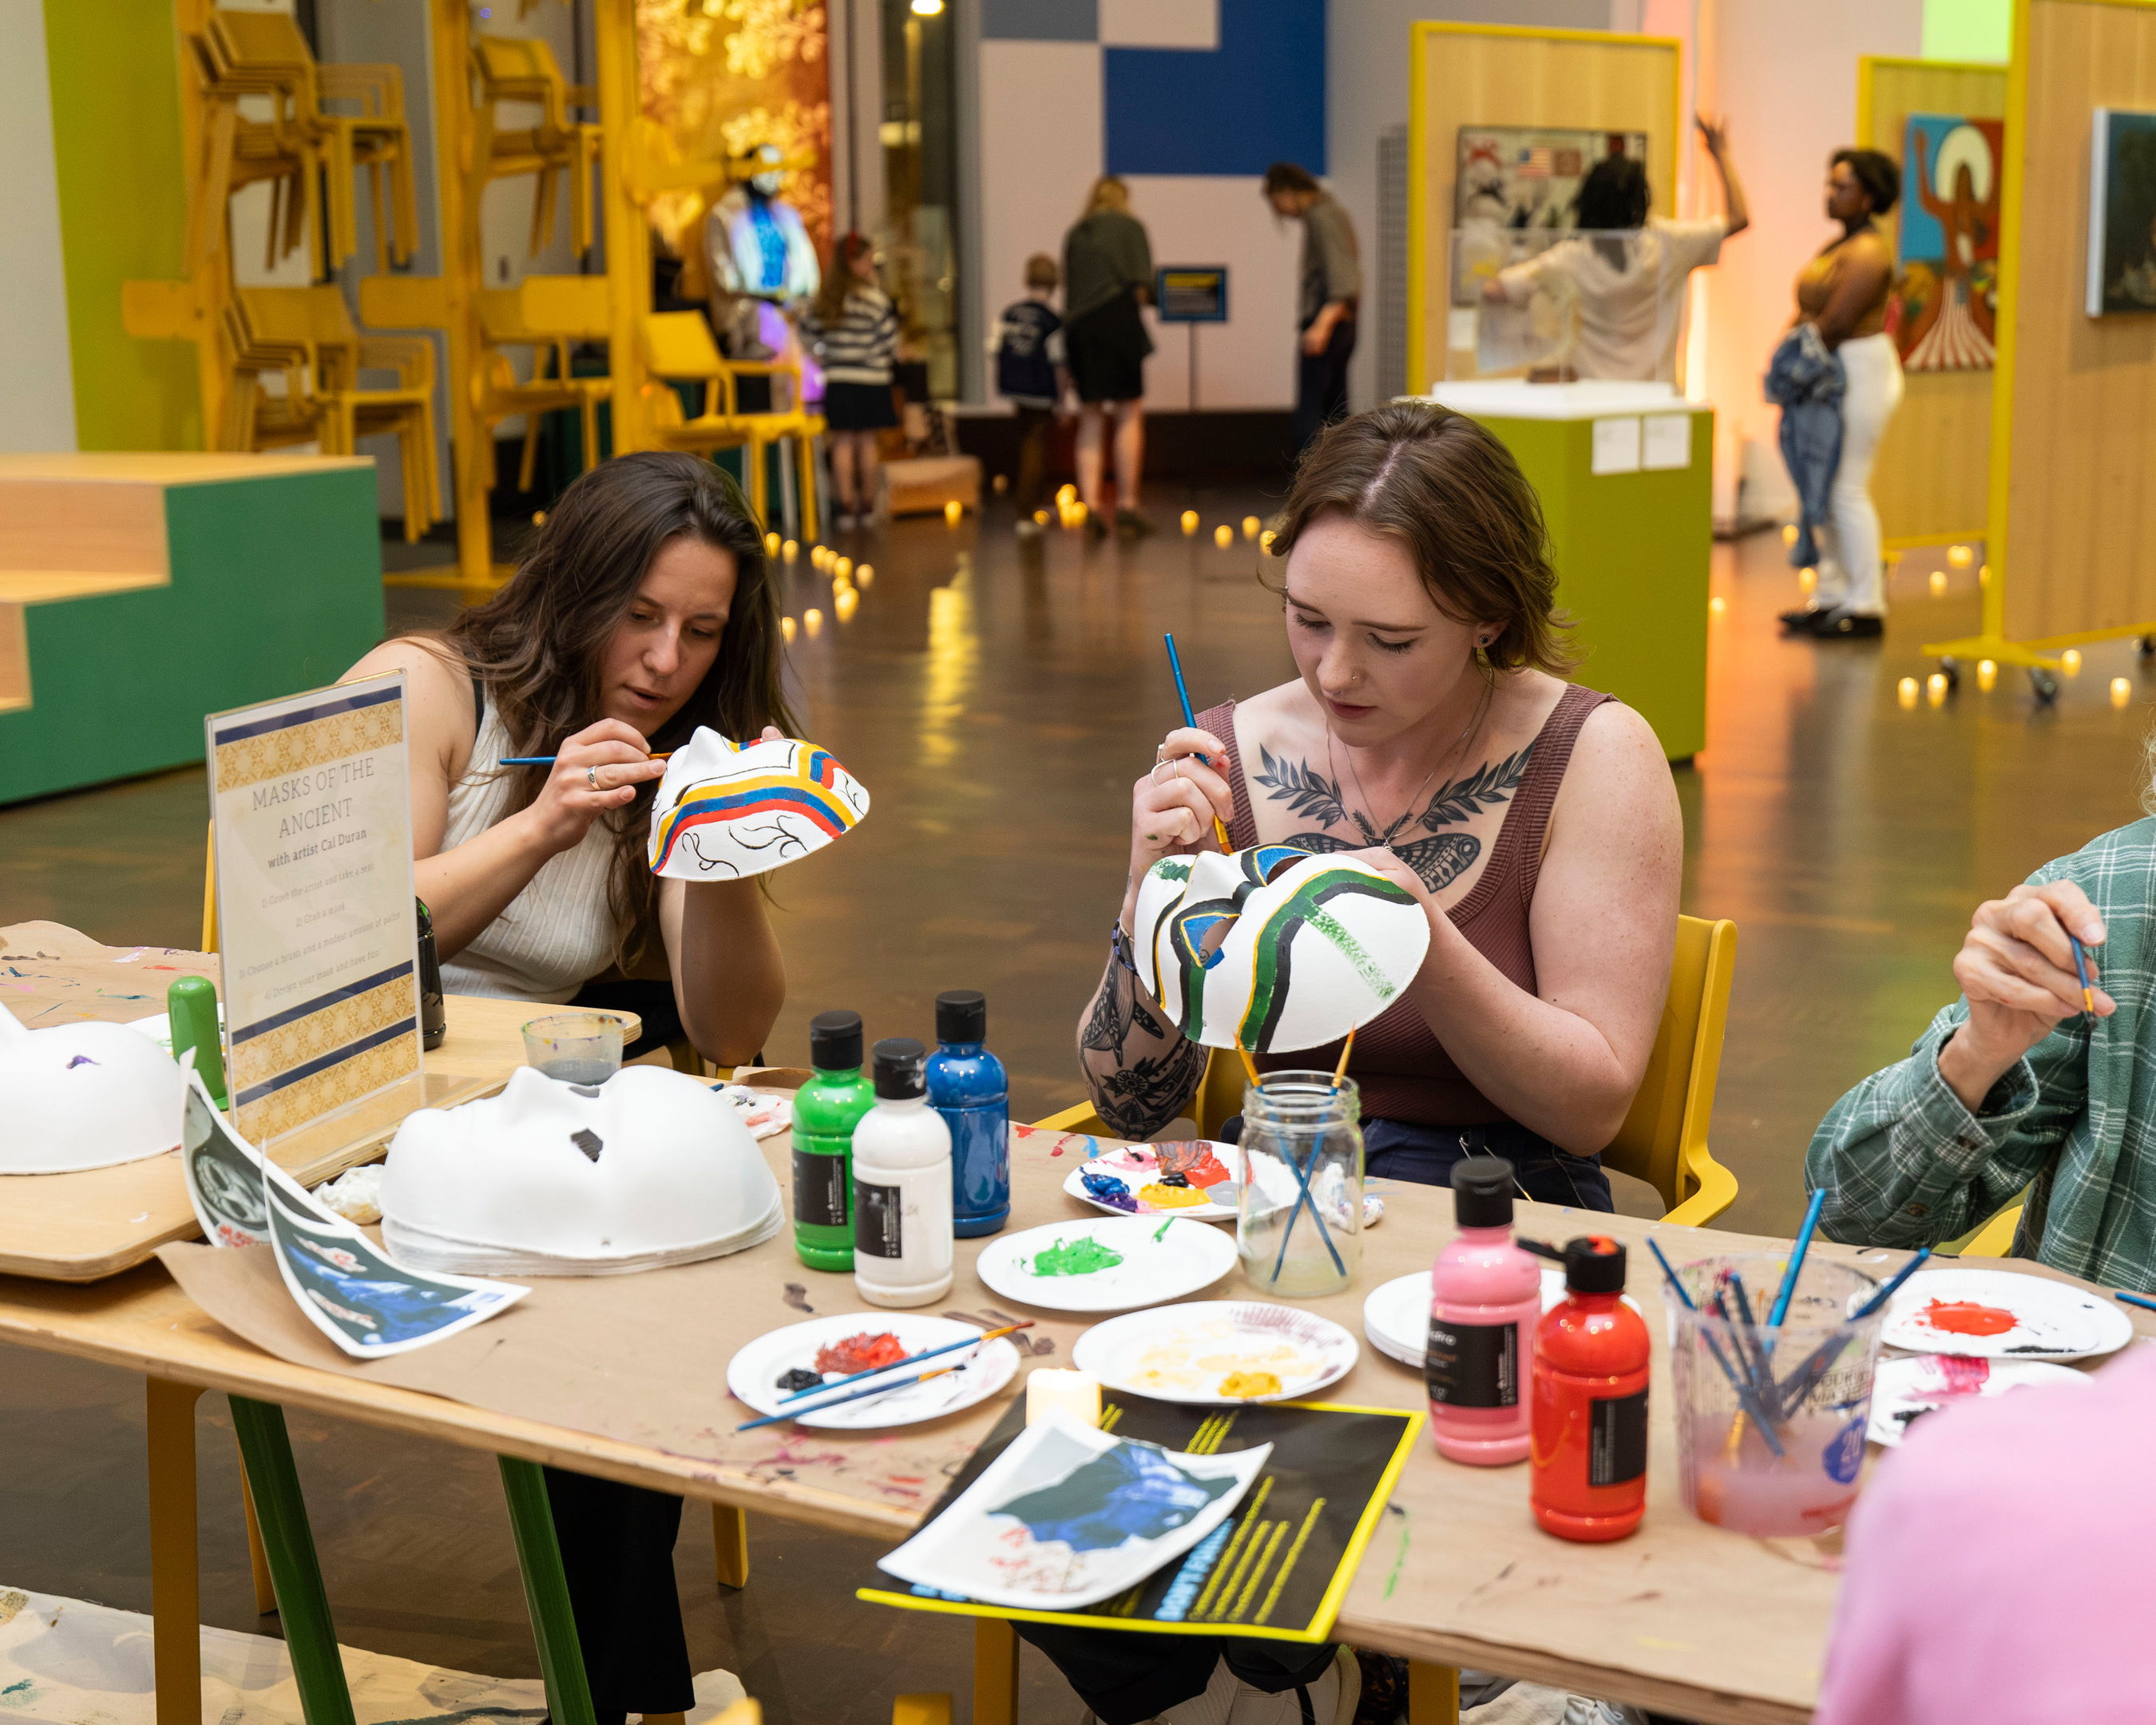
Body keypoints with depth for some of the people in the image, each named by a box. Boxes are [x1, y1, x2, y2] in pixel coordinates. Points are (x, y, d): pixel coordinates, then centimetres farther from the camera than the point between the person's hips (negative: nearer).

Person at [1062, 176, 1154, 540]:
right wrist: (1141, 297, 16)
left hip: (1078, 327, 4)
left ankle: (1090, 504, -2)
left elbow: (1068, 288, 13)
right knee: (1130, 416, 2)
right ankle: (1126, 505, -2)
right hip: (1117, 320, -4)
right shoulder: (1130, 226, 6)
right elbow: (1141, 281, -3)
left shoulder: (1074, 234, 17)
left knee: (1090, 422, 7)